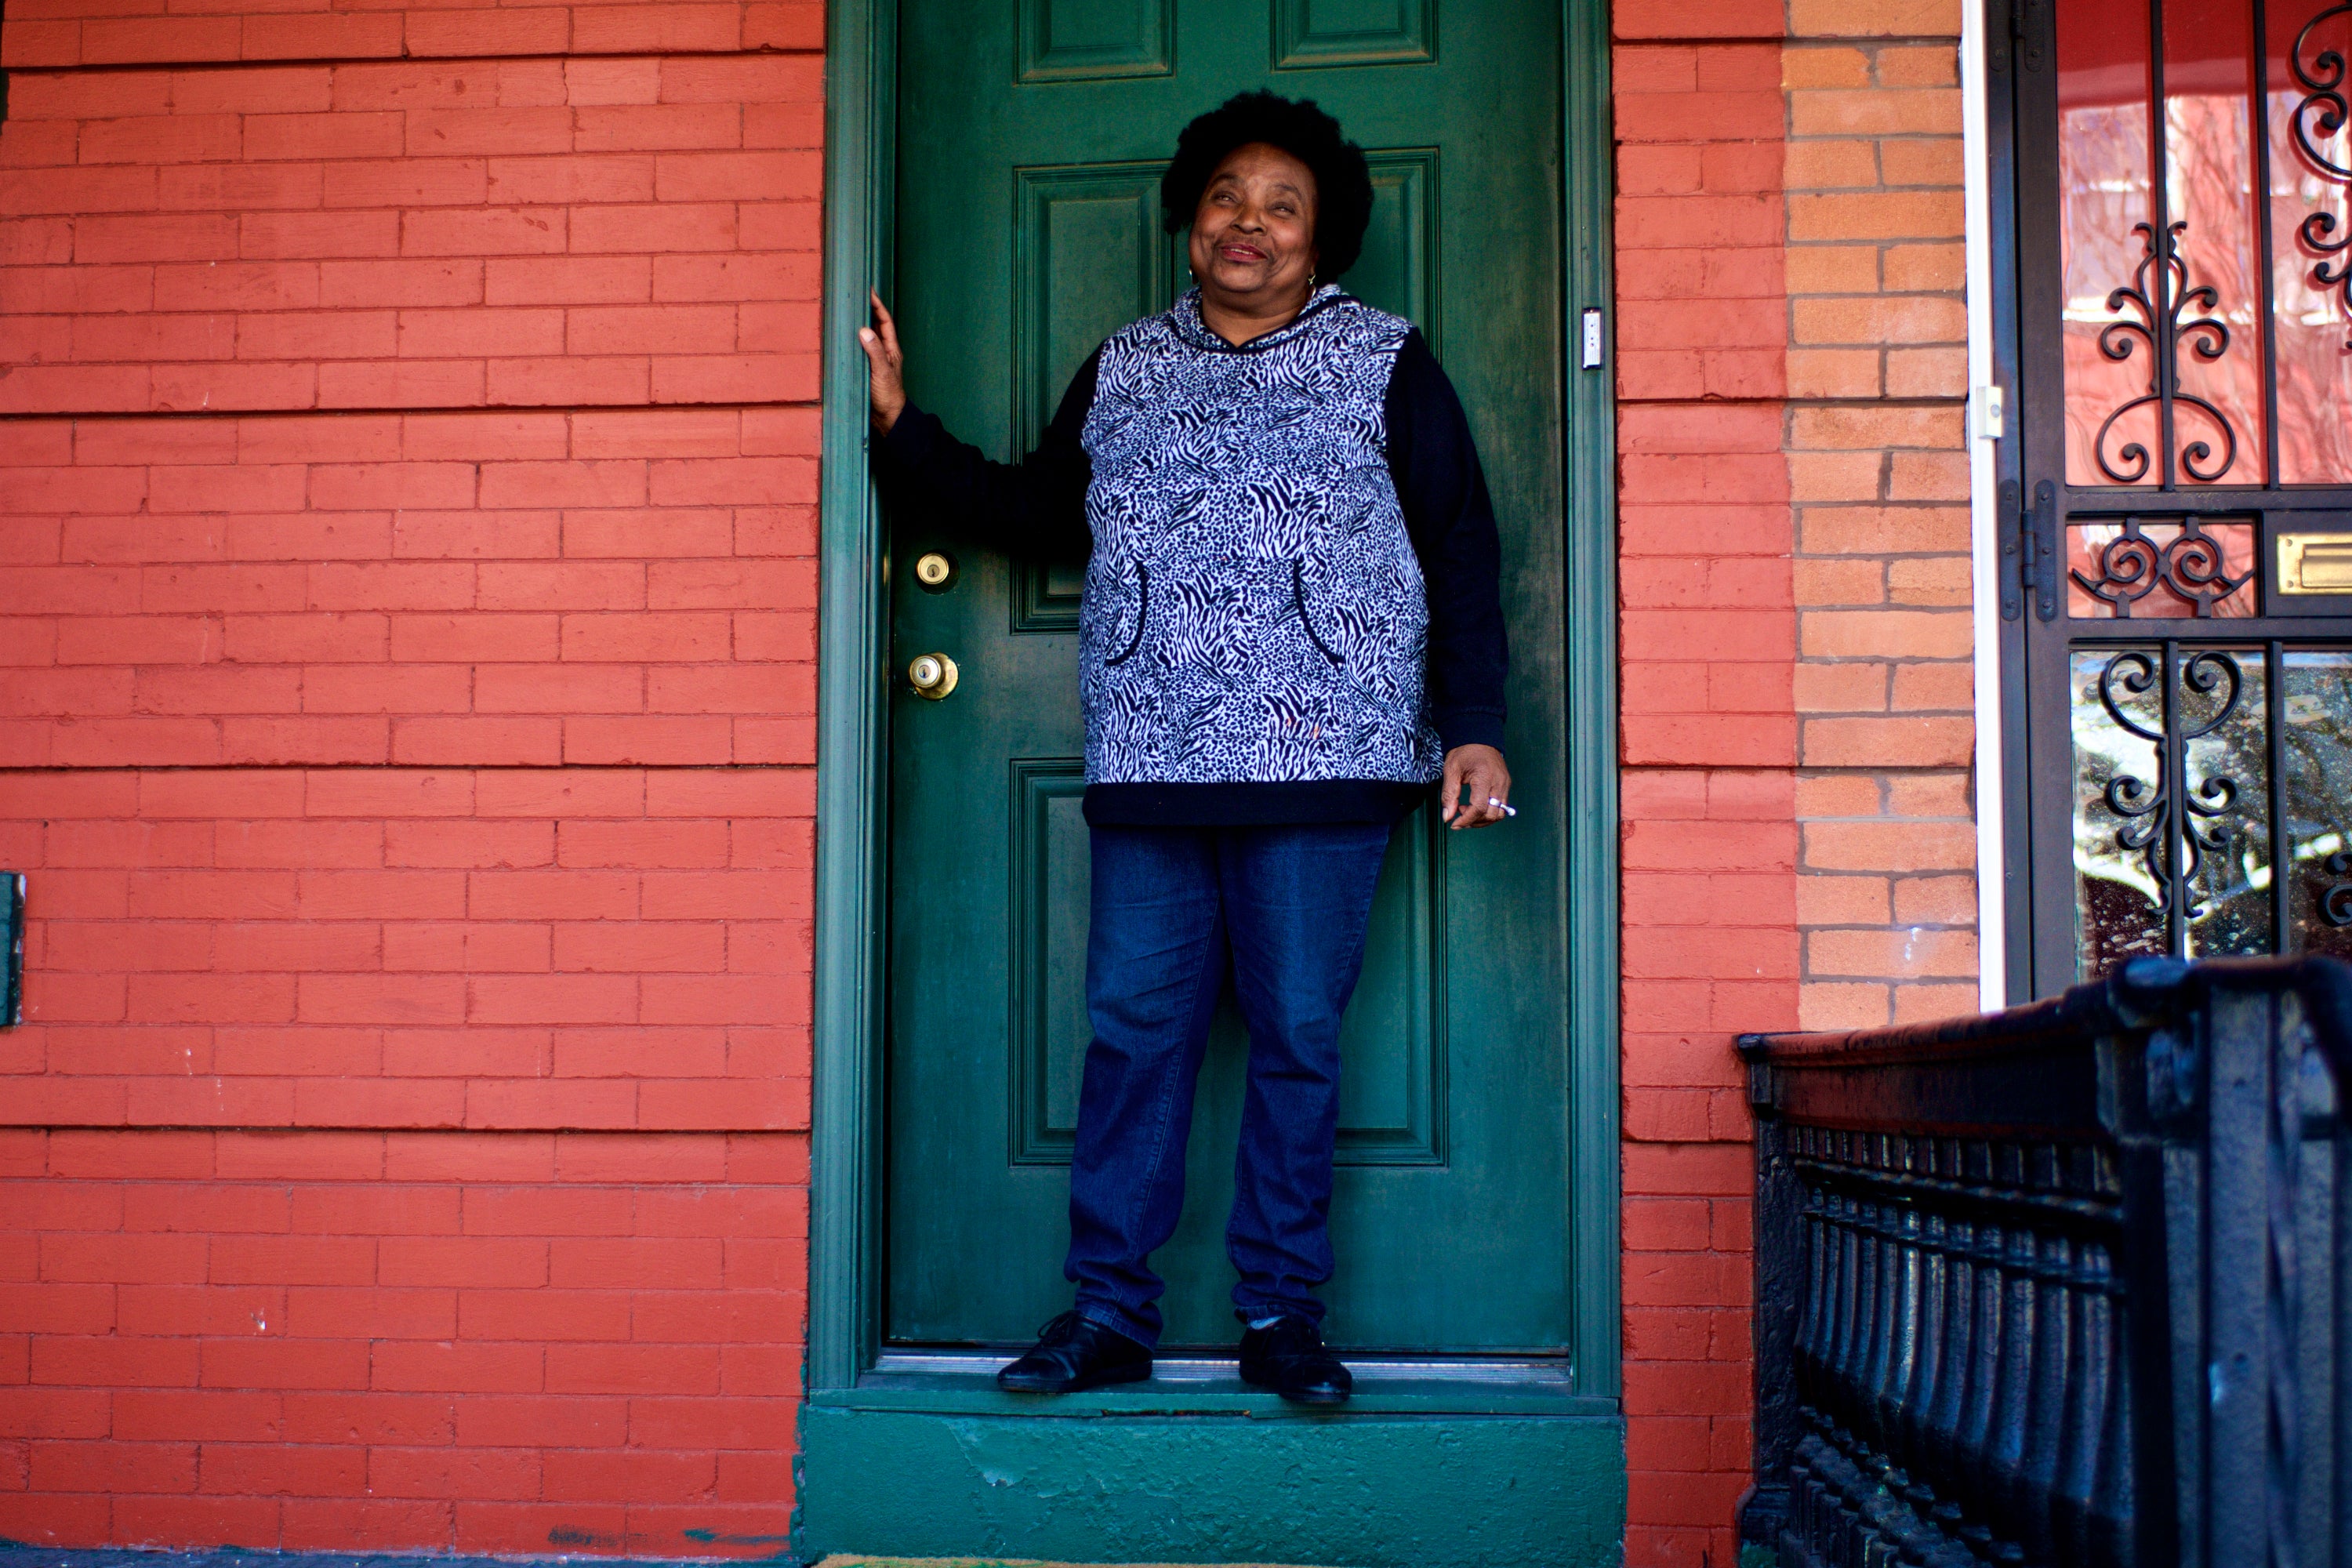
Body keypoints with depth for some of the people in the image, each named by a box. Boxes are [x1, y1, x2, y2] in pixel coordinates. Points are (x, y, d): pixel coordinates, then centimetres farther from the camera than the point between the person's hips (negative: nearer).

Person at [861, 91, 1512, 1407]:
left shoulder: (1387, 363, 8)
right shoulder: (1124, 369, 18)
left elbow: (1462, 551, 5)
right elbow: (1034, 512, 22)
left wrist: (1476, 727, -2)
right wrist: (902, 430, 14)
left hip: (1320, 764, -2)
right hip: (1148, 766, 3)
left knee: (1299, 1035, 1)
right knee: (1134, 1031, 1)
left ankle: (1283, 1311, 13)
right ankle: (1111, 1313, 10)